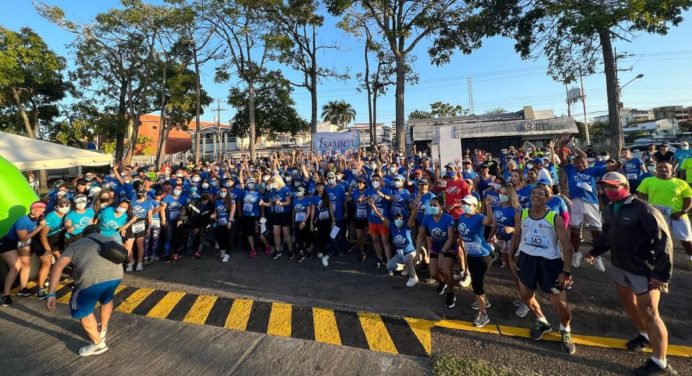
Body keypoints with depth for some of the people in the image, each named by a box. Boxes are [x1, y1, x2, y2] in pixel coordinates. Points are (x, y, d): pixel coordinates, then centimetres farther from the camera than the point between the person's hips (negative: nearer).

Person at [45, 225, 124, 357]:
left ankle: (98, 344, 35)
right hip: (116, 274, 4)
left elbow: (58, 265, 12)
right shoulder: (111, 241, 36)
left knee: (83, 311, 25)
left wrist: (51, 294, 9)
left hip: (91, 278, -3)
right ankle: (102, 331, 53)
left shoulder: (76, 244, 28)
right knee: (107, 299, 36)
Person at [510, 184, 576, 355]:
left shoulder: (555, 218, -12)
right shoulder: (521, 216, -1)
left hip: (550, 262, -3)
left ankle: (565, 331, 34)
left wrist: (566, 271, -16)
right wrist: (511, 257, 11)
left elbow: (566, 244, -11)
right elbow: (516, 236, 13)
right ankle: (542, 322, 44)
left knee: (560, 304, 2)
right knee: (526, 296, 16)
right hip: (527, 259, 4)